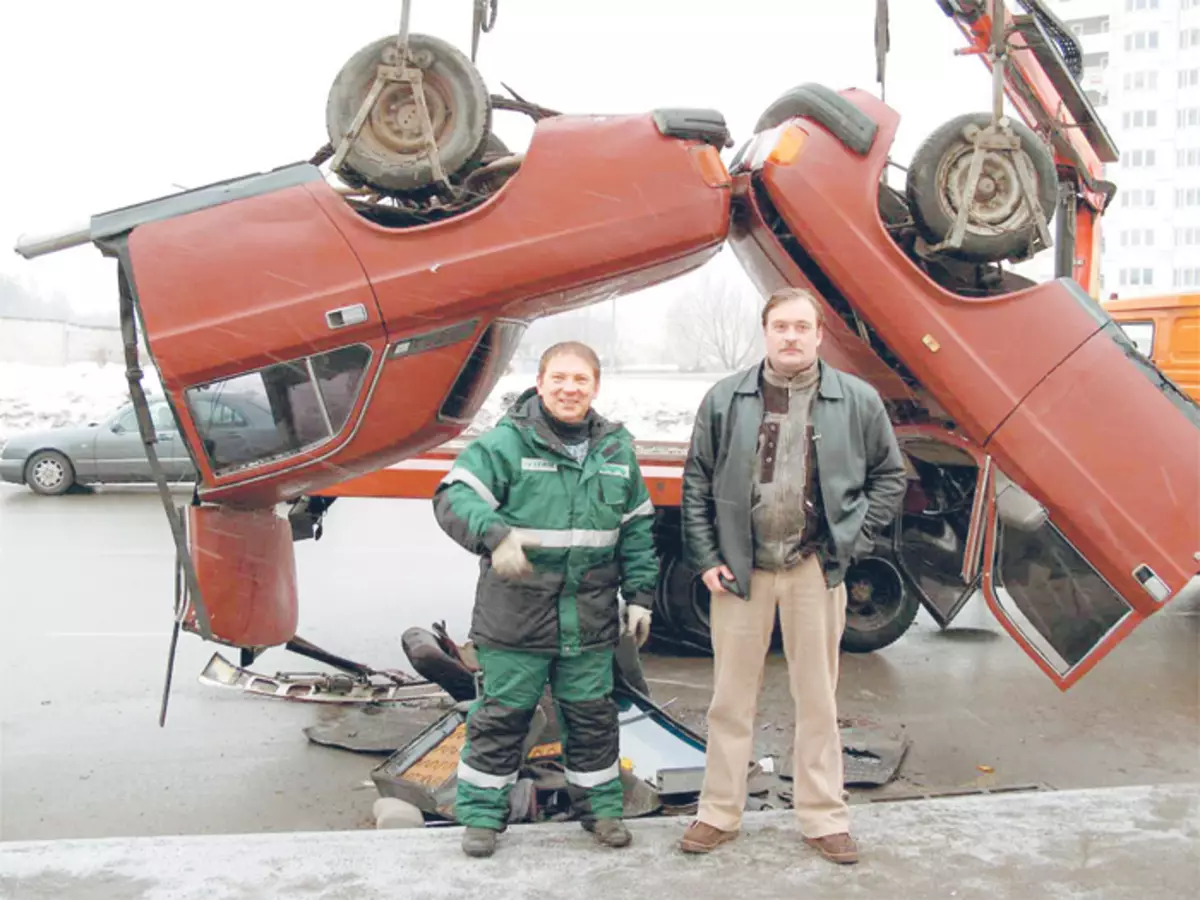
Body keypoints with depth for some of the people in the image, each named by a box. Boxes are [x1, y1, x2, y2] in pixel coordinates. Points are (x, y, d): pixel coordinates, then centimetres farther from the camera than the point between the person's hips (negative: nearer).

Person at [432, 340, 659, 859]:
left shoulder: (617, 449, 7)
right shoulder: (505, 442, -9)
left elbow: (636, 529, 14)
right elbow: (454, 496, -18)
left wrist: (640, 596, 11)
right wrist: (496, 535, -36)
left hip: (590, 618, 4)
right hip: (516, 616, -3)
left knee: (592, 716, 15)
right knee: (502, 715, 8)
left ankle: (600, 804, 34)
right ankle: (482, 811, 26)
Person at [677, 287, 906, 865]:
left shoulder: (858, 401, -1)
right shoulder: (725, 399, -1)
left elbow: (889, 477, 8)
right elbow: (697, 482, 3)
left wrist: (853, 540, -1)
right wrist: (705, 558, -2)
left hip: (815, 571, 0)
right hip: (739, 569, 0)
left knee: (818, 699, 11)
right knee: (731, 699, 10)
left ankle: (824, 819, 26)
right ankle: (718, 814, 25)